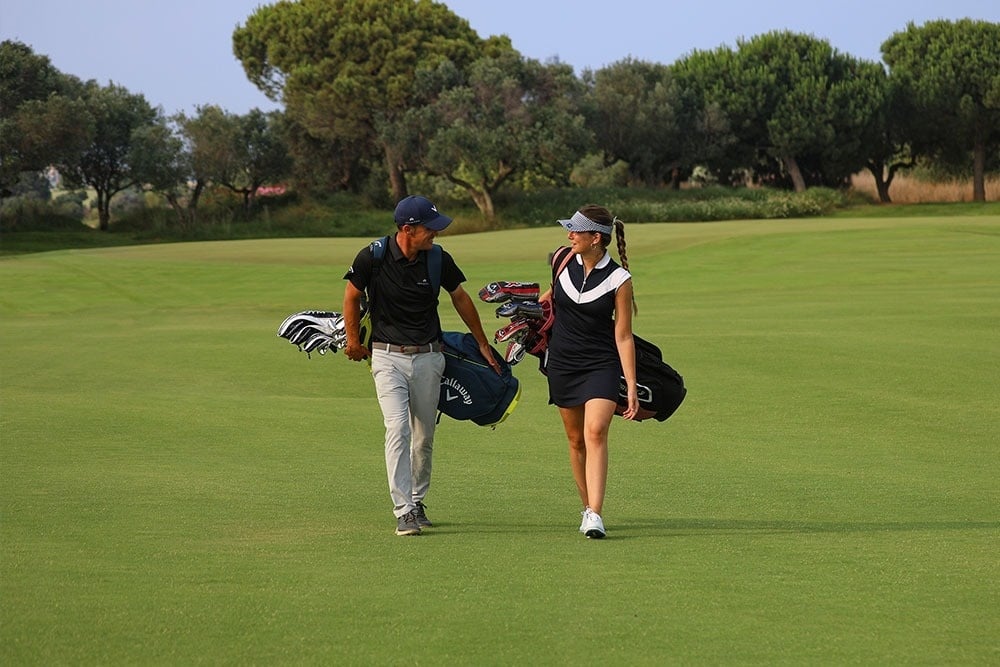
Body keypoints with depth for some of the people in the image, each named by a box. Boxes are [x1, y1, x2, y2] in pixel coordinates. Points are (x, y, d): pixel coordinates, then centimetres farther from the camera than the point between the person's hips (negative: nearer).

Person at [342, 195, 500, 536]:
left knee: (424, 435, 8)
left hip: (428, 357, 3)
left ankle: (417, 501, 28)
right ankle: (403, 512, -16)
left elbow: (460, 297, 12)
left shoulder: (438, 259, -5)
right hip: (388, 356, -3)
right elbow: (352, 296, 4)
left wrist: (483, 344, 21)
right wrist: (353, 342, 15)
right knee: (397, 428, -16)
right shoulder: (372, 258, -14)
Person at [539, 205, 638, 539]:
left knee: (595, 433, -20)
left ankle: (595, 515, -26)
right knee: (576, 439, 9)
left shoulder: (619, 279, -13)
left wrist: (631, 386, -11)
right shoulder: (563, 258, -3)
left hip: (601, 365, -4)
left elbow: (623, 336, -9)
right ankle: (587, 507, 22)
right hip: (562, 363, 4)